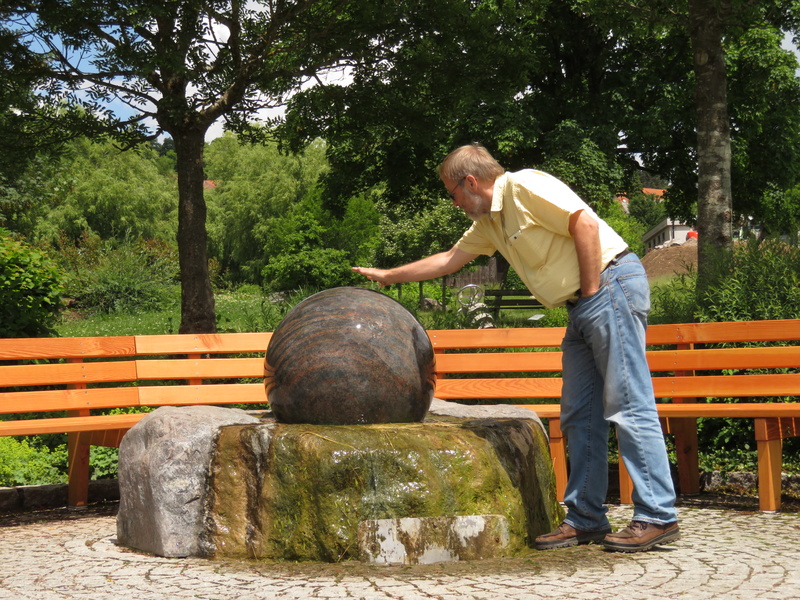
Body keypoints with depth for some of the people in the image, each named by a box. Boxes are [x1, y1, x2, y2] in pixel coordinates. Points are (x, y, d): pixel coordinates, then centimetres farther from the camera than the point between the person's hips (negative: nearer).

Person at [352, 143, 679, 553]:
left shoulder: (524, 187, -9)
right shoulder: (490, 220, 20)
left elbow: (584, 222, -18)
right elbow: (449, 260, 32)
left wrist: (591, 291, -13)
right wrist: (388, 276, 38)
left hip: (612, 284, -10)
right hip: (581, 307, 10)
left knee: (629, 407, -11)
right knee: (579, 415, 8)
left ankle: (657, 518, -10)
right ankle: (585, 519, 12)